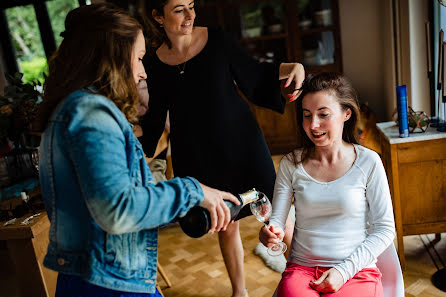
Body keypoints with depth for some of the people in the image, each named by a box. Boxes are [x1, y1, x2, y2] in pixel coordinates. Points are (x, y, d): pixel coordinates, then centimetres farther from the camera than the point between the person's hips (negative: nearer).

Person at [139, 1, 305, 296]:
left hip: (242, 142, -1)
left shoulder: (217, 41, -7)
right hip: (198, 157, 1)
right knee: (226, 225, 14)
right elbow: (154, 118, 6)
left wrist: (292, 67, -12)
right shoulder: (155, 66, -4)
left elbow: (254, 73, 3)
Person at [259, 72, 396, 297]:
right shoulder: (291, 164, 4)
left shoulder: (368, 162, -1)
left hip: (356, 271, -1)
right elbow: (277, 220, 2)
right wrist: (270, 234, -22)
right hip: (301, 269, 1)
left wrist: (345, 270, -9)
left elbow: (385, 229, 0)